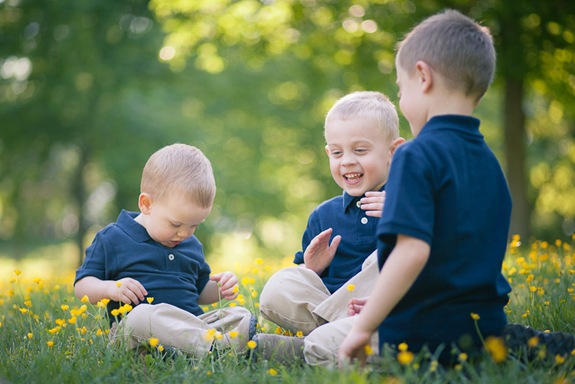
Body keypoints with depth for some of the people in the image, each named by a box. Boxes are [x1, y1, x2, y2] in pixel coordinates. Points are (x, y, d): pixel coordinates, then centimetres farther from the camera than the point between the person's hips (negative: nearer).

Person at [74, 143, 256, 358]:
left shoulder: (192, 245, 21)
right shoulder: (112, 239, 4)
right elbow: (81, 286, 5)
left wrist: (219, 289, 8)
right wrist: (110, 288, -16)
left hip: (193, 324, 5)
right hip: (134, 330, -5)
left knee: (242, 316, -16)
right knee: (143, 315, -40)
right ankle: (219, 344, -53)